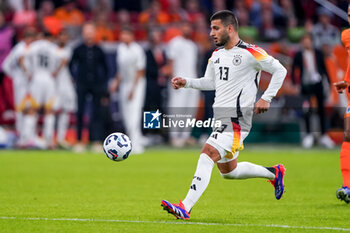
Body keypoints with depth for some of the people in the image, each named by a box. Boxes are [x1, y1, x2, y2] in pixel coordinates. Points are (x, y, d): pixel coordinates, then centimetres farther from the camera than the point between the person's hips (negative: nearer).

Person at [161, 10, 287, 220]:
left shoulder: (250, 53, -9)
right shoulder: (216, 55, 13)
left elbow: (280, 71, -4)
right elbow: (210, 82, 26)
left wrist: (267, 98, -11)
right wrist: (186, 83, 10)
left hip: (237, 118, -9)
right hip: (220, 116, 9)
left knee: (208, 154, -24)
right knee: (228, 171, 16)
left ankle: (185, 208, -31)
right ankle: (274, 173, 37)